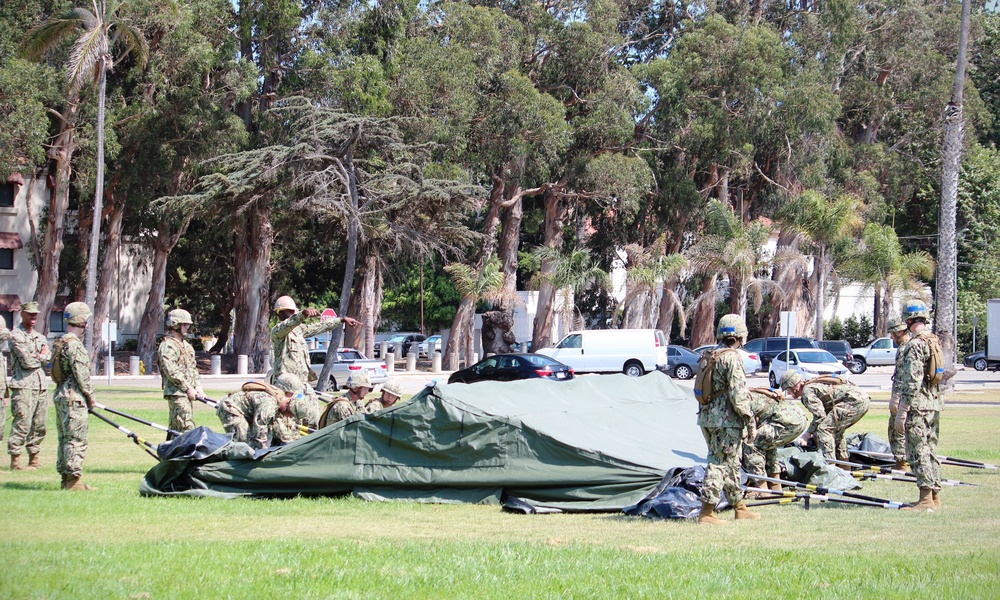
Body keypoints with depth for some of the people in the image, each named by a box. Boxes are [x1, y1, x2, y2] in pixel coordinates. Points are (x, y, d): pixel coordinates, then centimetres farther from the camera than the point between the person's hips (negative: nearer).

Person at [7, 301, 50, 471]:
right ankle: (15, 460, -10)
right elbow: (27, 361, -14)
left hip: (40, 386, 8)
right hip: (23, 386, -7)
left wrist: (38, 356, -11)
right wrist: (42, 356, 2)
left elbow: (48, 356, 7)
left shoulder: (40, 337, 20)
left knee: (39, 425, 8)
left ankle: (34, 458, 15)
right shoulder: (16, 336, -5)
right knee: (22, 424, -11)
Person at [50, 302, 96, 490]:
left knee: (65, 438, 13)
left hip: (61, 395, 10)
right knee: (76, 439, -7)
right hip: (74, 397, -10)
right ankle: (73, 479, -8)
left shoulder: (59, 344, 15)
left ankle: (66, 478, 17)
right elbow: (81, 375, -18)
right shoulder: (74, 345, -16)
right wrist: (90, 397, -5)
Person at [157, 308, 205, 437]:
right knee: (186, 427, -15)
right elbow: (171, 371, -18)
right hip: (176, 392, -9)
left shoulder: (186, 345, 20)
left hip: (187, 393, 9)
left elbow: (193, 367, 23)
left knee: (175, 428, 11)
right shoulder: (167, 346, -11)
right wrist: (188, 388, -17)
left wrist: (197, 386, 8)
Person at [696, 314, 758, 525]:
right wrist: (750, 423, -14)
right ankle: (706, 511, -9)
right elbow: (738, 395, -20)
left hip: (707, 418, 9)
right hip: (726, 420, -9)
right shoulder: (732, 358, -16)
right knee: (720, 464, -5)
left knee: (732, 463, 18)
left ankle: (740, 507, 27)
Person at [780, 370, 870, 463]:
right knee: (836, 430, 27)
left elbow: (820, 415, -13)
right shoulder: (812, 385, 26)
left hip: (855, 401, -11)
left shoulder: (807, 390, -5)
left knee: (824, 429, -12)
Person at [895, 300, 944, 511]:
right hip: (935, 404, 9)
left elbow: (911, 383, -19)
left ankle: (926, 499, -10)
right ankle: (935, 496, 17)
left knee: (918, 453, -7)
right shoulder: (936, 342, 13)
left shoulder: (915, 345, -15)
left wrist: (901, 412, -17)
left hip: (917, 406, -9)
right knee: (930, 451, 14)